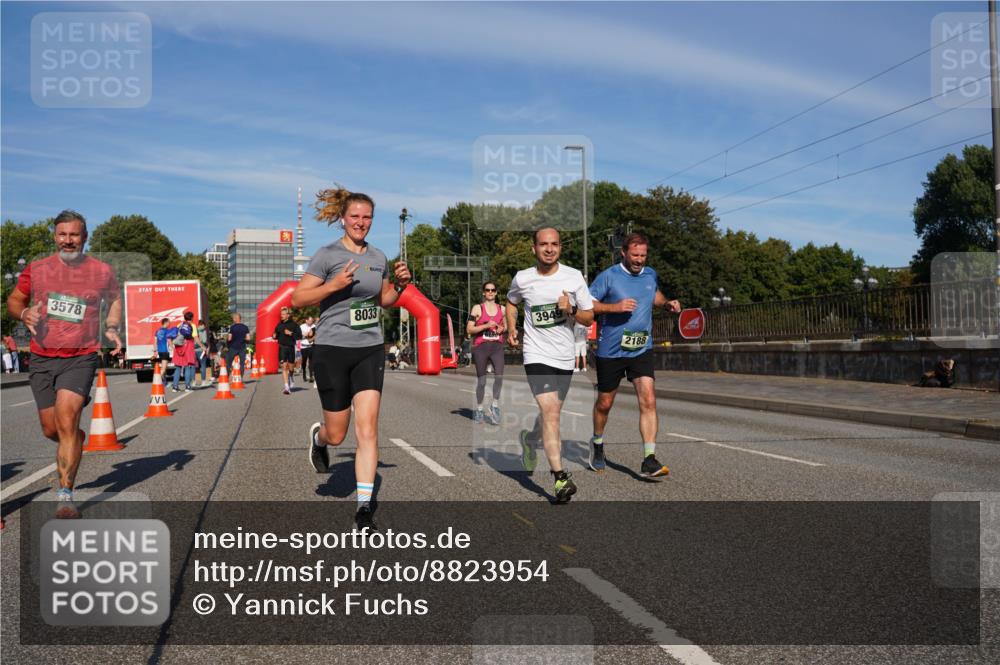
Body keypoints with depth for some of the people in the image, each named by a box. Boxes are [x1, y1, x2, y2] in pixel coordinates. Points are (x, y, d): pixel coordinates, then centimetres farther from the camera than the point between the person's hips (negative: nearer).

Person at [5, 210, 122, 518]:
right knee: (51, 430, 10)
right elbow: (13, 300, 16)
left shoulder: (102, 271, 0)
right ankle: (77, 440, 46)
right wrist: (24, 313, -8)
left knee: (66, 422, -17)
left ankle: (65, 496, -11)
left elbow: (114, 299, 20)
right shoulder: (36, 269, 3)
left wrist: (111, 329, 3)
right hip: (41, 359, 3)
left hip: (80, 358, -3)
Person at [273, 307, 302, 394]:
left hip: (291, 347, -1)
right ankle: (286, 387, -5)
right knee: (284, 367, -5)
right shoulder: (279, 324, 6)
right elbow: (276, 335, 18)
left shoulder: (294, 324, -3)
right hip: (282, 348, 1)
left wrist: (291, 333, -19)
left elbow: (299, 336, -7)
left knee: (291, 367, 10)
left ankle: (291, 378, 44)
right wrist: (274, 336, -4)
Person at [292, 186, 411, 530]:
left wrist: (400, 285, 3)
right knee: (336, 435, 6)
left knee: (367, 427, -8)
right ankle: (318, 436, 44)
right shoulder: (328, 255, -6)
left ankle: (365, 506, -3)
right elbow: (297, 299, -8)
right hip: (332, 350, -3)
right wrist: (334, 285, -21)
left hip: (370, 350, 3)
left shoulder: (378, 257, 9)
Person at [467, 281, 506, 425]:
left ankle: (495, 406, 0)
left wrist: (502, 329, 1)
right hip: (481, 347, -2)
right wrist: (486, 325, -15)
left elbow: (505, 326, 24)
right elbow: (469, 329, -5)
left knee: (499, 376, -17)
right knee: (481, 380, 5)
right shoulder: (477, 308, 0)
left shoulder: (501, 309, 11)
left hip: (497, 347, 2)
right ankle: (479, 409, 22)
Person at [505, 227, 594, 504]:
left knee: (550, 413, 17)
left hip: (565, 357, 3)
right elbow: (511, 302, 20)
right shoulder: (522, 278, -2)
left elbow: (589, 317, 2)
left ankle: (529, 439, 50)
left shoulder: (574, 276, -2)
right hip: (537, 355, -3)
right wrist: (511, 327, 3)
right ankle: (560, 478, -18)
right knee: (550, 412, -18)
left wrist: (571, 310, -18)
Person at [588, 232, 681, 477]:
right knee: (605, 403, 11)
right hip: (610, 352, -3)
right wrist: (615, 307, -22)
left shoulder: (650, 274, 7)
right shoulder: (608, 276, -8)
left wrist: (668, 304, 7)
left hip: (641, 350, 3)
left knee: (648, 401, -13)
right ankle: (597, 444, 39)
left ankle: (649, 460, -13)